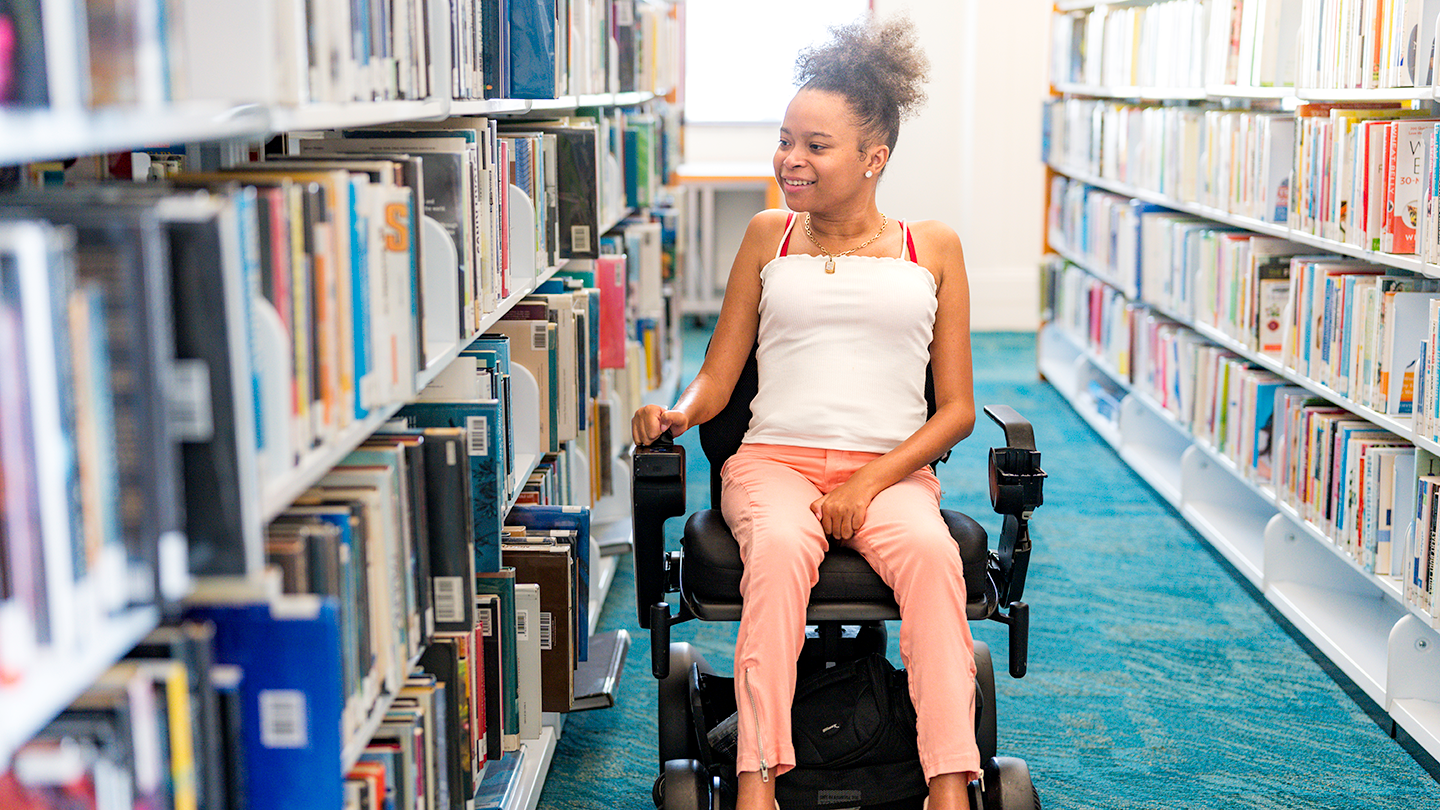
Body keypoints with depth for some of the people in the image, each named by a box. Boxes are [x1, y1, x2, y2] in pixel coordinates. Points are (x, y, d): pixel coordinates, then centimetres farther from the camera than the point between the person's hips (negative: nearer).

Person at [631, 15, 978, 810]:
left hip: (892, 469, 0)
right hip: (773, 459, 0)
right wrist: (673, 414, -10)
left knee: (931, 553, -34)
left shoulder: (932, 247, 12)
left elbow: (956, 408, 7)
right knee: (779, 547, -35)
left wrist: (871, 482, -9)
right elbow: (715, 379, 14)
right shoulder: (769, 237, 16)